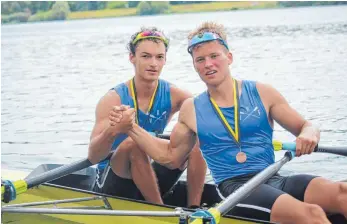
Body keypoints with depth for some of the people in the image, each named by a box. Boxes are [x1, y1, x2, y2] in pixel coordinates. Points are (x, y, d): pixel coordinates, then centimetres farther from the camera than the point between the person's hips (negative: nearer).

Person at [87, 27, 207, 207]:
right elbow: (93, 157, -25)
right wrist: (111, 131, -46)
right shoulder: (114, 99, -17)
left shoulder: (173, 95, -5)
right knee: (133, 143, -32)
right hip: (111, 185, -3)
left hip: (150, 183, 4)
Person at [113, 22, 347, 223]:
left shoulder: (262, 93, 9)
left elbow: (305, 126, 13)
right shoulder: (191, 109, 11)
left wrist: (309, 134, -12)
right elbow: (169, 155, 19)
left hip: (274, 181, 2)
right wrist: (132, 128, 10)